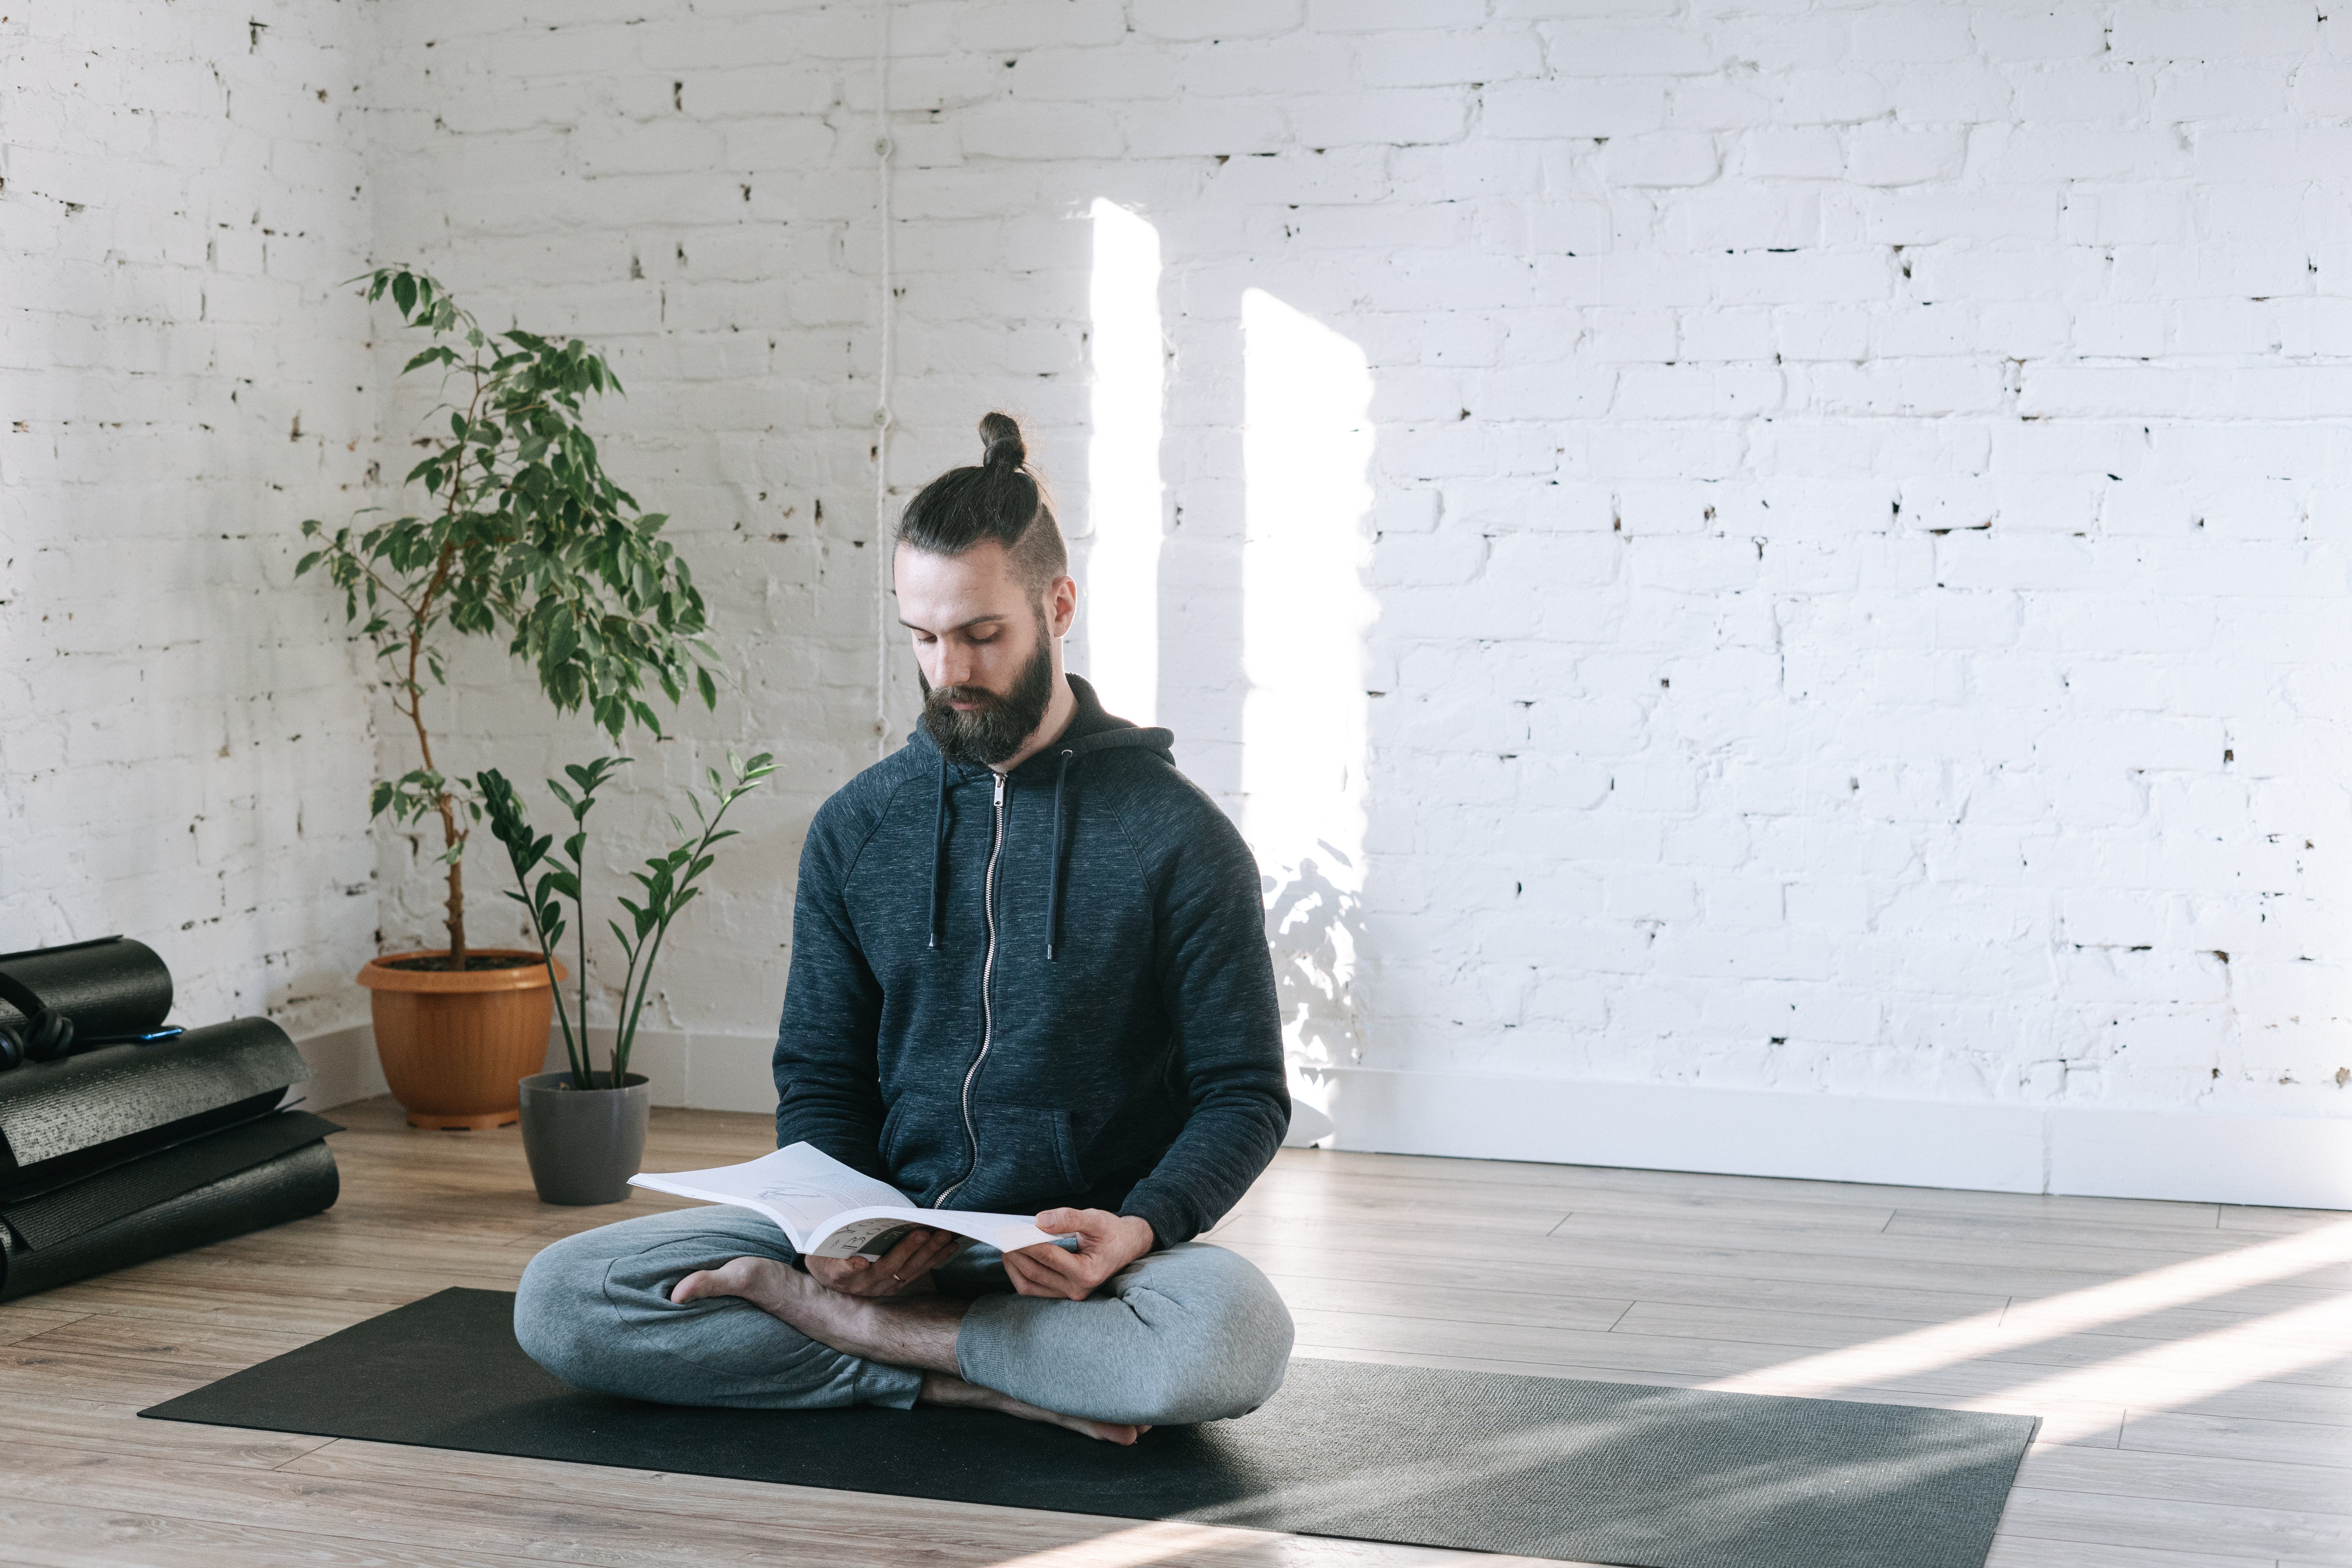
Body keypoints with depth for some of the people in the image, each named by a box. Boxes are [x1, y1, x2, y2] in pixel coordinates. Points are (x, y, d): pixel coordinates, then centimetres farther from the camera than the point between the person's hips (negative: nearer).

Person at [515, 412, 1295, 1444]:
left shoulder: (1179, 836, -3)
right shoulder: (857, 828, 8)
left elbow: (1246, 1095, -1)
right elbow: (820, 1081, 11)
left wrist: (1140, 1226, -21)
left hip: (1084, 1255, -2)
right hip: (886, 1236, 3)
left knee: (1235, 1335, -38)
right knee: (559, 1299, -17)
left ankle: (804, 1312, -21)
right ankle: (980, 1384, -20)